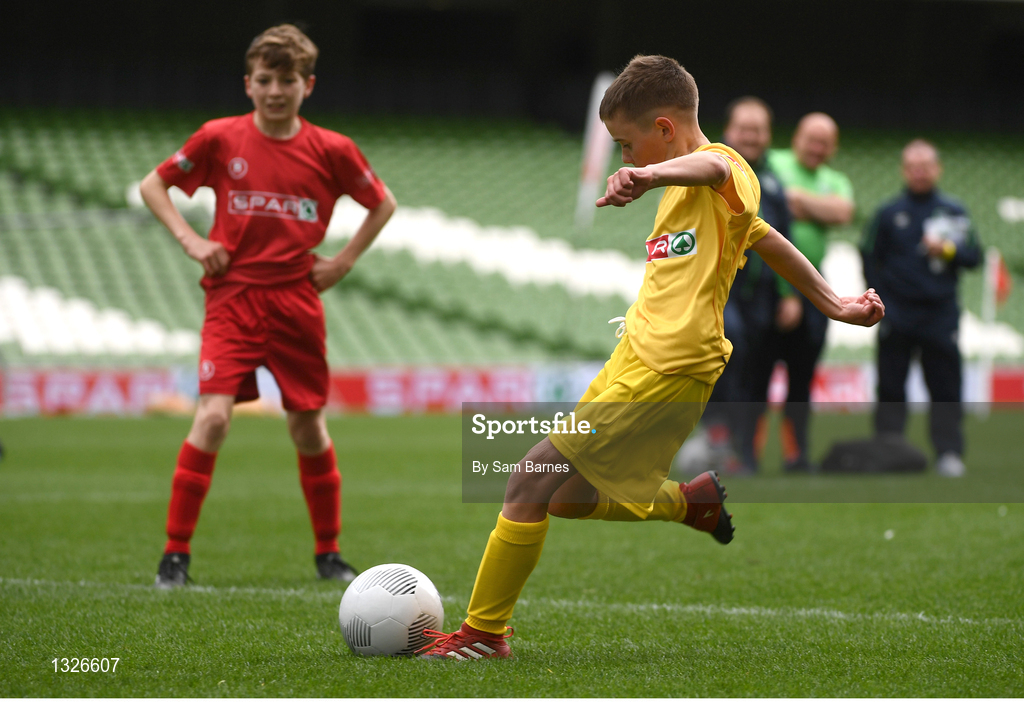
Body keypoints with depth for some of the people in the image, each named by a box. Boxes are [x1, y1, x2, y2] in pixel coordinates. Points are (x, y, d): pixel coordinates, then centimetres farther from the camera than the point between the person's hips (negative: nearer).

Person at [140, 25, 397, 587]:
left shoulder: (330, 150, 1)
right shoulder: (219, 139, -1)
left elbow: (383, 204, 15)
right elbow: (153, 185, 10)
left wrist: (343, 262, 5)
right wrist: (190, 240, -3)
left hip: (297, 302, 1)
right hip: (232, 298, -1)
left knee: (308, 425, 7)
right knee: (213, 416, -16)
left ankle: (328, 554, 22)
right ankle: (175, 552, -9)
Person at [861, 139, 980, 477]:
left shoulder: (954, 212, 9)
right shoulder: (888, 213, 7)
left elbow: (974, 256, 6)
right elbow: (870, 259, 8)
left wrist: (947, 249, -12)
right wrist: (881, 302, -1)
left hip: (941, 313, 0)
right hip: (898, 315, 0)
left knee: (945, 385, -2)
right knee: (891, 387, 0)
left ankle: (949, 453, 0)